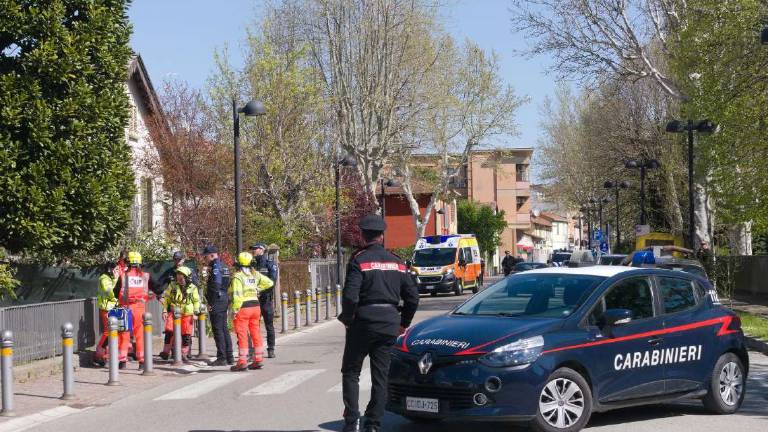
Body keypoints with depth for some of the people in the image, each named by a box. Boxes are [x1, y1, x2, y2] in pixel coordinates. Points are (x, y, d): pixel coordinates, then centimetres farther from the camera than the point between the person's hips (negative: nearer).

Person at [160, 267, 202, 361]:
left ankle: (184, 353, 13)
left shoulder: (192, 288, 0)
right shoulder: (172, 285, 1)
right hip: (174, 313, 0)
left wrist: (196, 312, 1)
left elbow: (197, 301, 12)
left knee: (186, 334, 1)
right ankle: (166, 351, -4)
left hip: (187, 314, 0)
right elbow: (166, 298, 10)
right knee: (169, 331, -13)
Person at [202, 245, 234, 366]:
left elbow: (215, 285, -20)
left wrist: (210, 303, -18)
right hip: (225, 299, 10)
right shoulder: (224, 266, 16)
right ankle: (229, 357, 16)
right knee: (224, 329, 13)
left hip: (217, 301, -10)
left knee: (218, 329, -6)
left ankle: (222, 358, -5)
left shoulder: (215, 266, -13)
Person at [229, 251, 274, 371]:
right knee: (256, 334, 12)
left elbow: (237, 295, -19)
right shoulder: (255, 274, 8)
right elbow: (269, 283, 14)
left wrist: (235, 310, -16)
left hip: (243, 308, -7)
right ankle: (258, 359, 14)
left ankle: (242, 362, -4)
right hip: (255, 306, 7)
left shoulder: (237, 277, -12)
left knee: (242, 335, -4)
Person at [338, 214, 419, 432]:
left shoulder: (359, 260, -8)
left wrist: (347, 319, -2)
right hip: (389, 324, 4)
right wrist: (404, 323, 19)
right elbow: (412, 296, 9)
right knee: (380, 376, 9)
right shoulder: (396, 262, 9)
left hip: (363, 323, -4)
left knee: (350, 372, 7)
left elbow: (350, 295, -19)